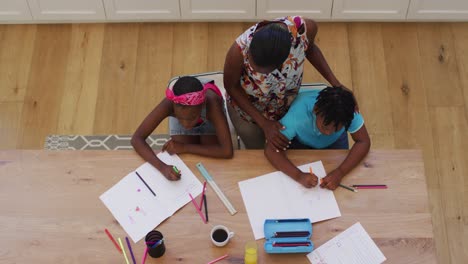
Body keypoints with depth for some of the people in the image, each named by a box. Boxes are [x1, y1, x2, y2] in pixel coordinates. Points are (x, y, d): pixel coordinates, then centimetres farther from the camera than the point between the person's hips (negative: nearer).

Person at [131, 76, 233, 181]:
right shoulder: (169, 105, -42)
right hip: (181, 112, 1)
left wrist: (184, 147, -44)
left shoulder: (211, 104, -47)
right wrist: (162, 166, -54)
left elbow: (227, 151, -48)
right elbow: (136, 139, -38)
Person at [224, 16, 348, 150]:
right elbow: (231, 86, -22)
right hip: (247, 108, -2)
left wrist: (335, 83, -17)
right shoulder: (240, 49, -44)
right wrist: (264, 123, -26)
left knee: (282, 149, 29)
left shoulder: (304, 28, -37)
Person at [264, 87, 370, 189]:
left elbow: (363, 142, -29)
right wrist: (298, 175, -52)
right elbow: (271, 149, -38)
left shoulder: (347, 112, -39)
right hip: (300, 140, -1)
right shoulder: (296, 116, -44)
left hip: (335, 141, 1)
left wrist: (340, 172, -44)